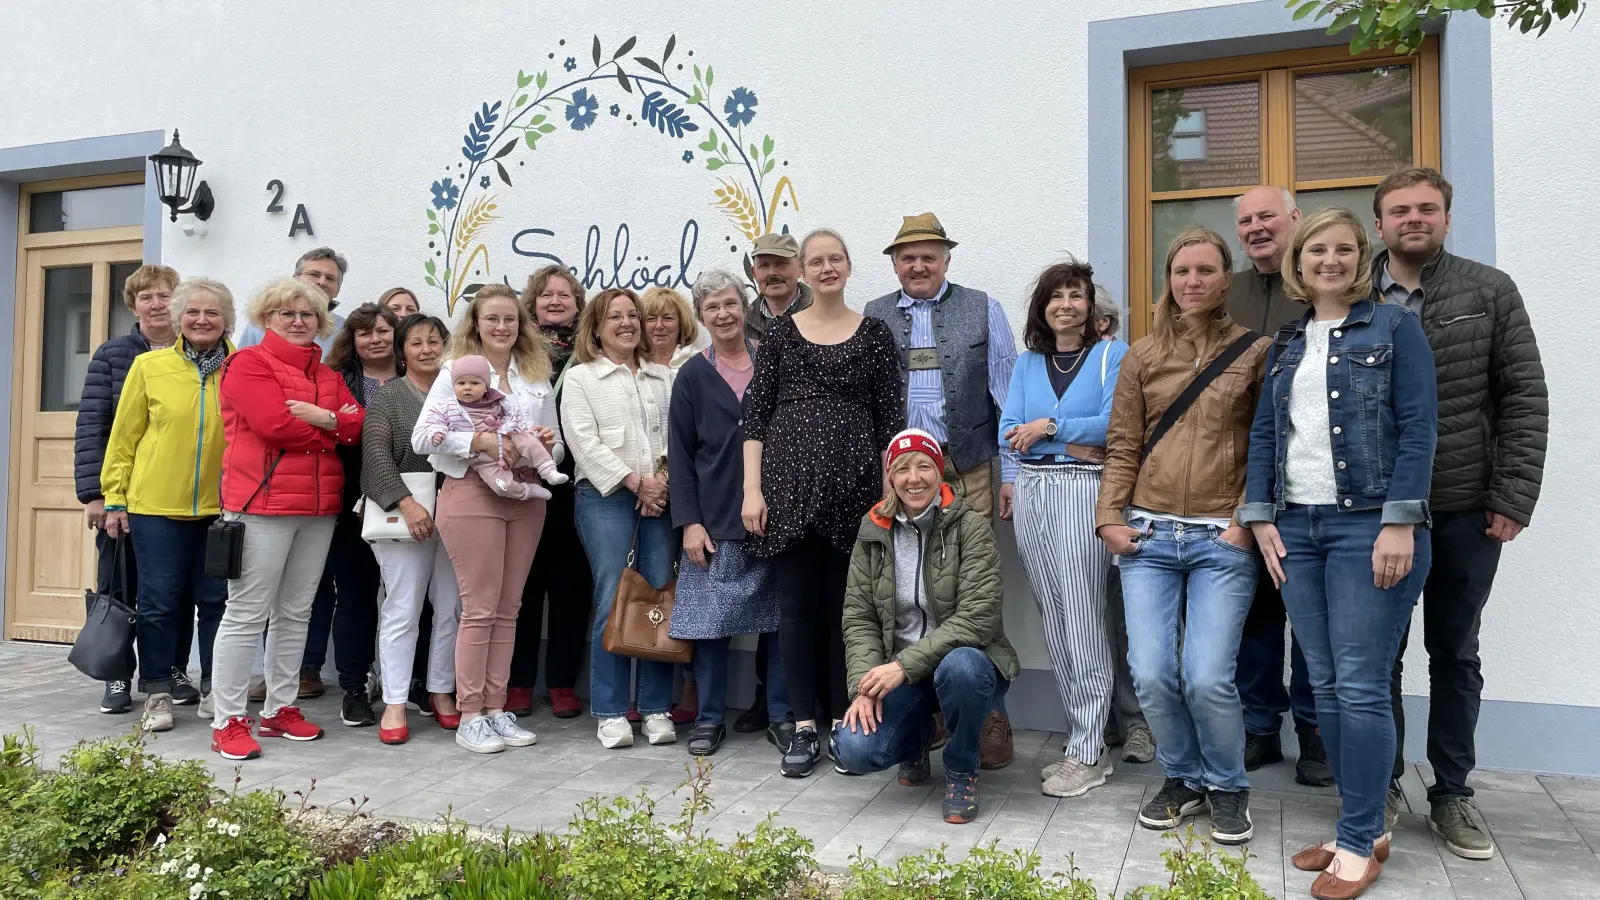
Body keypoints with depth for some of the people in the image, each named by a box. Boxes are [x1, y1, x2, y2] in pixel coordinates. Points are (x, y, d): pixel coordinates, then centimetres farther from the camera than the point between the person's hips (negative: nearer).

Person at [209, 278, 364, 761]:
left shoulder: (328, 375, 18)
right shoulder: (249, 363, -3)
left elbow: (358, 423, 4)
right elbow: (276, 423, -17)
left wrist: (322, 418, -16)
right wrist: (335, 431, -4)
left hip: (319, 505, 7)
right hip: (262, 503, -7)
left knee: (295, 612, 12)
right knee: (248, 612, -4)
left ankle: (279, 709, 22)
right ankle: (228, 721, 4)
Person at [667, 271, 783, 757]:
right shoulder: (692, 376, 5)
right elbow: (680, 455, 3)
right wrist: (689, 522, -5)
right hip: (716, 519, 0)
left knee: (782, 616, 5)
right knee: (709, 619, 2)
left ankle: (782, 715, 18)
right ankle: (709, 719, 17)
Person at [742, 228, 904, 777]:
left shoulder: (874, 334, 7)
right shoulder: (781, 333, 7)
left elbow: (890, 418, 6)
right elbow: (755, 414, 4)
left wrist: (892, 490, 0)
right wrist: (752, 488, -3)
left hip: (853, 484, 0)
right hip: (790, 480, 0)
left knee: (846, 603, 5)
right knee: (796, 602, 2)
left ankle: (844, 725, 18)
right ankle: (804, 727, 11)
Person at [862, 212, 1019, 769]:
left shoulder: (983, 311, 9)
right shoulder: (872, 319, 12)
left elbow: (1007, 396, 8)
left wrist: (1013, 473, 3)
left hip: (967, 472, -1)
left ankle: (987, 718, 6)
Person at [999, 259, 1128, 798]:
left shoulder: (1112, 355, 3)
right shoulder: (1027, 363, 16)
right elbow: (1009, 434, 5)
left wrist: (1048, 426, -8)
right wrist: (1075, 443, -8)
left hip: (1083, 492, -5)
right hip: (1032, 492, 5)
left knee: (1082, 620, -7)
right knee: (1053, 620, 7)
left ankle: (1087, 753, -1)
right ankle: (1083, 739, 16)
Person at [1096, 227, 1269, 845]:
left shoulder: (1256, 351, 4)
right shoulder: (1143, 357, 10)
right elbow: (1123, 447, 10)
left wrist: (1249, 518, -6)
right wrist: (1110, 519, 1)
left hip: (1222, 540, -2)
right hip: (1148, 537, 3)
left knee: (1208, 678, -10)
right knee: (1151, 675, -3)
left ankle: (1227, 787, 18)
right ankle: (1184, 779, 24)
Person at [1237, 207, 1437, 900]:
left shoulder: (1394, 327, 1)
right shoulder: (1286, 344, 16)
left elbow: (1417, 428, -6)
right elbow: (1263, 433, 14)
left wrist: (1399, 523, -14)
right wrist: (1261, 517, 4)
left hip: (1368, 527, -5)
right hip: (1296, 528, 6)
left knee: (1360, 687, -5)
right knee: (1325, 685, 8)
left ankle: (1360, 843, 6)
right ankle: (1367, 822, 21)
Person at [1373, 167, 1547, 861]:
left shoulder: (1490, 292, 0)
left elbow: (1525, 399, -2)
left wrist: (1513, 499, -8)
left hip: (1467, 511, 0)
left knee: (1455, 653, 11)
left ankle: (1452, 793, 24)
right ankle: (1383, 782, 24)